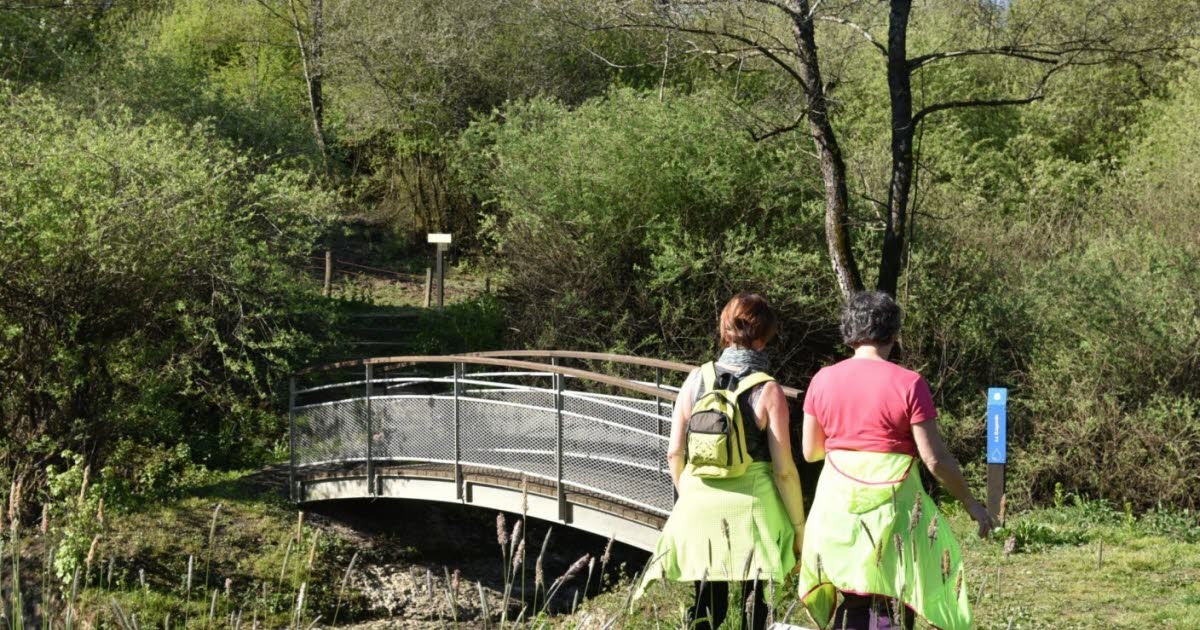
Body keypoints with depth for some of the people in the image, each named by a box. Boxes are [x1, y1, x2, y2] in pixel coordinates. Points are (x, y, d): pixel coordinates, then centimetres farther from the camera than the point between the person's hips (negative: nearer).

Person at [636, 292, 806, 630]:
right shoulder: (769, 391, -10)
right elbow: (784, 469, -10)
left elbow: (674, 453, 3)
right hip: (751, 508, -3)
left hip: (699, 505, 3)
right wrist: (798, 525, 0)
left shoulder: (696, 380, -1)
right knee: (753, 602, 8)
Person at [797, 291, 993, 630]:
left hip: (836, 505, 4)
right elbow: (935, 459, -9)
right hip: (891, 507, -4)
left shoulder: (822, 380, 1)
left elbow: (810, 451, 8)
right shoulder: (908, 384, -10)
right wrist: (971, 504, 3)